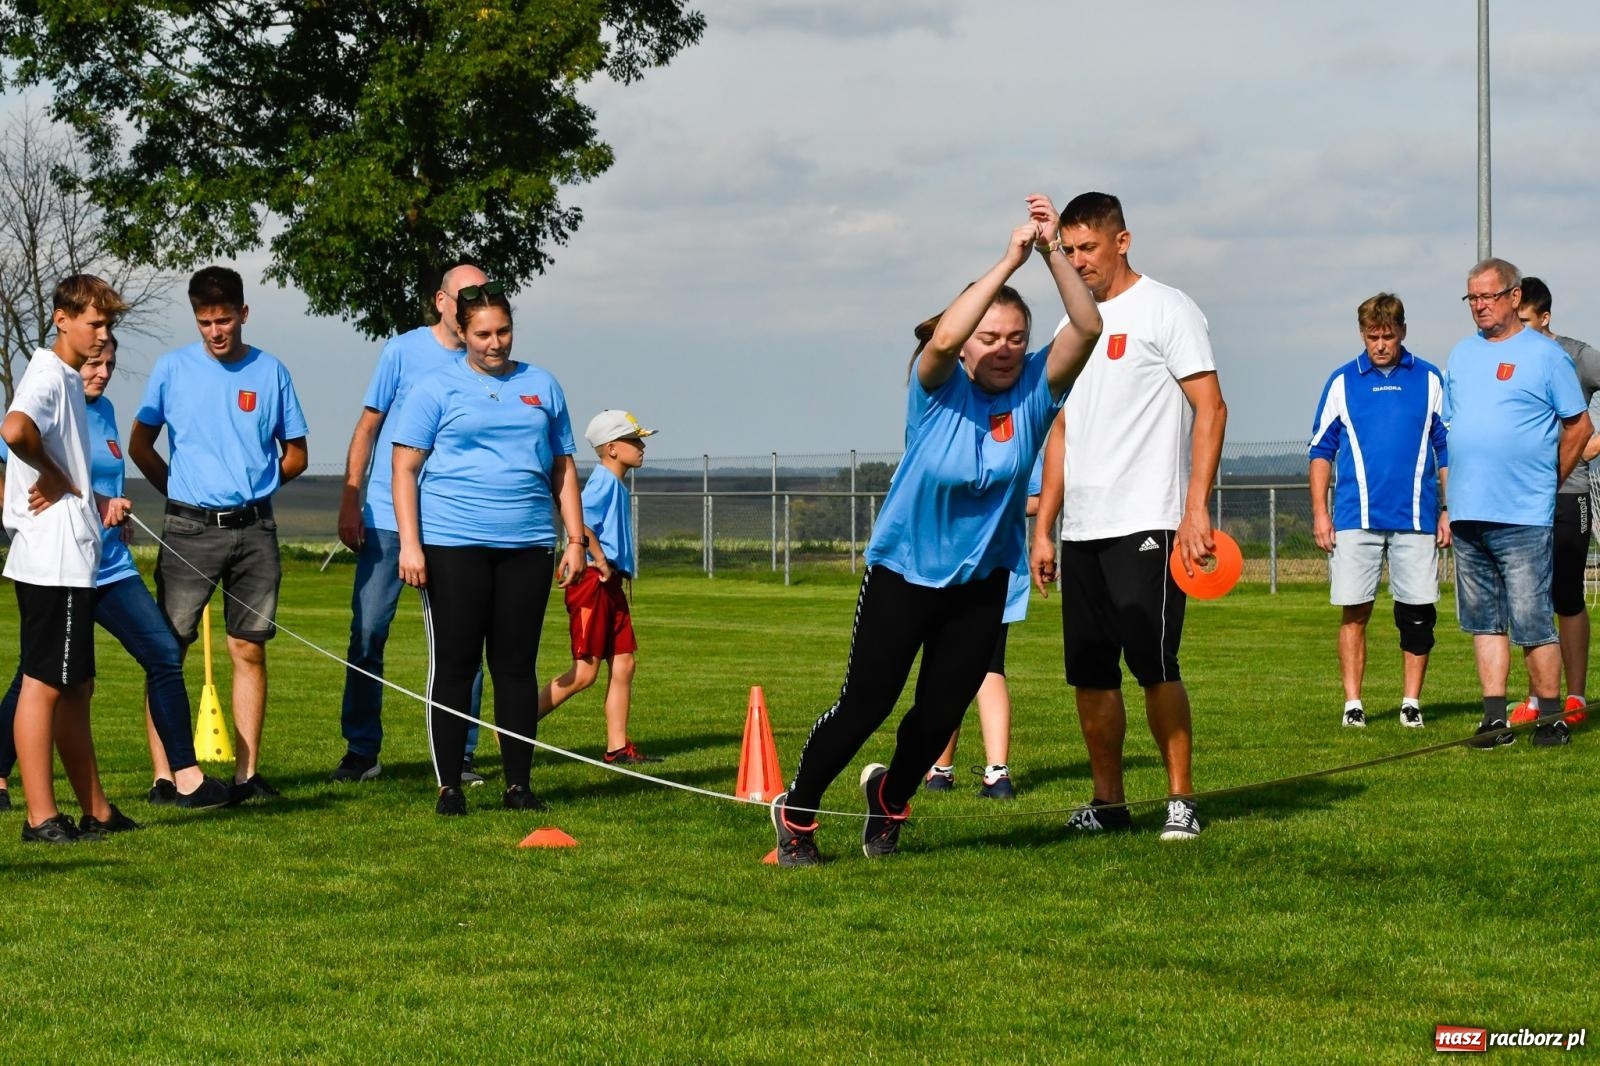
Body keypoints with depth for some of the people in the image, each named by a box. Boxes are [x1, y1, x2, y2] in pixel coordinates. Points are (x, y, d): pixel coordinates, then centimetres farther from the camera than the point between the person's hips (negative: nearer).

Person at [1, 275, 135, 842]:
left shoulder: (68, 380, 19)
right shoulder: (48, 375, -11)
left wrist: (97, 503, 10)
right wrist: (55, 477, -18)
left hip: (71, 559, 10)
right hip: (51, 559, -10)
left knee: (75, 688, 13)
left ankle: (96, 811, 19)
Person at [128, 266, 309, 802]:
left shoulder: (271, 372, 5)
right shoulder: (172, 369, 3)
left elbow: (296, 456, 13)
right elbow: (140, 444, 11)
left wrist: (251, 488, 7)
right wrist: (179, 491, 9)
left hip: (254, 530, 1)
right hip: (189, 530, -1)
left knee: (249, 651, 3)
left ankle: (246, 773, 8)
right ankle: (163, 774, -3)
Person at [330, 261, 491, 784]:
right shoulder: (404, 351, -1)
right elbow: (368, 427, 2)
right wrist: (349, 503, -3)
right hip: (387, 519, -1)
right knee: (368, 633, 0)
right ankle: (361, 751, 10)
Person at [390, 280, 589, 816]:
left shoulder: (542, 387, 15)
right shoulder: (436, 390, 4)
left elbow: (563, 468, 19)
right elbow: (405, 469, 0)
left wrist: (575, 539, 11)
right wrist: (410, 544, -9)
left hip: (527, 546, 3)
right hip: (452, 545, -3)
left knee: (517, 666, 5)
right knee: (454, 666, -2)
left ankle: (518, 785, 10)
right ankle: (449, 787, 3)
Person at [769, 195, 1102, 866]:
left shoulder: (1035, 388, -10)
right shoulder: (938, 385, -17)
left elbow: (1087, 327, -25)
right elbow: (942, 338, -40)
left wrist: (1053, 252, -37)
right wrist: (1009, 263, -42)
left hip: (982, 579, 3)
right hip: (903, 570, -3)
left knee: (943, 709, 9)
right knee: (866, 702, -1)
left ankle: (890, 796, 39)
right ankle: (796, 810, 19)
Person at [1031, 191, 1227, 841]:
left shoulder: (1165, 310, -3)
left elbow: (1210, 409, -9)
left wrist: (1195, 509, -18)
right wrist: (1043, 528, 16)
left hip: (1147, 524, -7)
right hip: (1082, 530, 7)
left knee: (1154, 665, -10)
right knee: (1089, 674, 6)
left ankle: (1180, 799, 0)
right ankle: (1108, 804, 15)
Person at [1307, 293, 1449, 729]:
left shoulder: (1429, 380, 8)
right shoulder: (1342, 382, 8)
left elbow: (1447, 449, 12)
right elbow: (1321, 450, 9)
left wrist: (1448, 510, 6)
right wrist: (1320, 512, 1)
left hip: (1416, 518, 0)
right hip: (1356, 517, 0)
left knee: (1418, 615, 1)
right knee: (1354, 612, -1)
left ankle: (1412, 702, 10)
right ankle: (1352, 703, 4)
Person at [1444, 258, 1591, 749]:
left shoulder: (1544, 354, -2)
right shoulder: (1461, 356, 15)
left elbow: (1579, 426, 2)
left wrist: (1548, 482, 5)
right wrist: (1446, 505, 14)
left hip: (1522, 517, -6)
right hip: (1468, 515, 6)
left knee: (1532, 623, -5)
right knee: (1483, 621, 7)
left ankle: (1551, 718, 3)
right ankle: (1495, 718, 10)